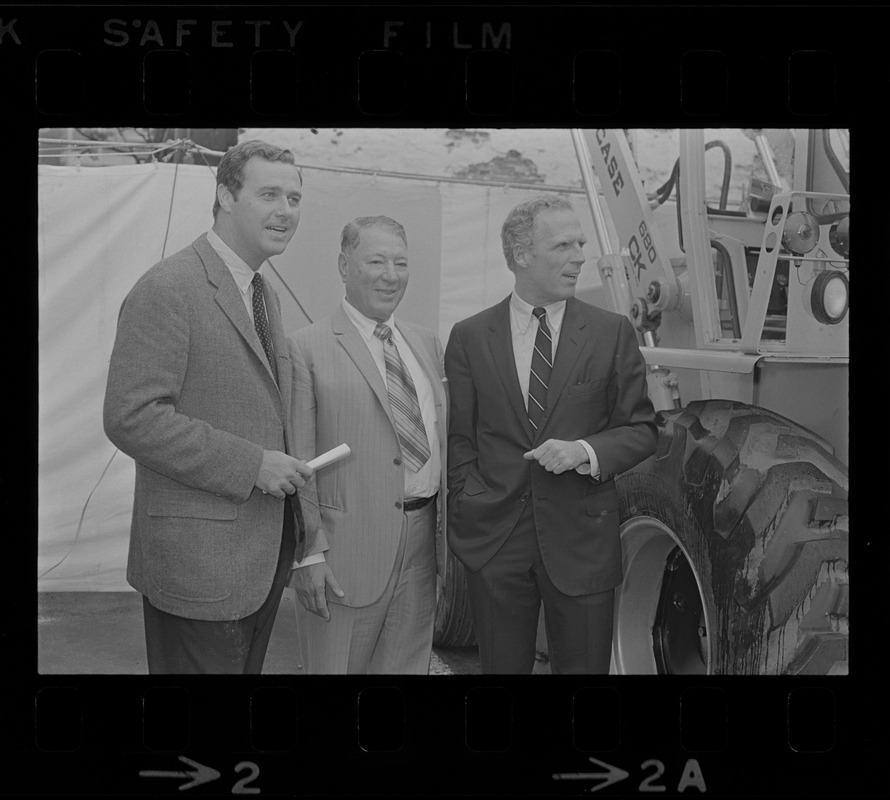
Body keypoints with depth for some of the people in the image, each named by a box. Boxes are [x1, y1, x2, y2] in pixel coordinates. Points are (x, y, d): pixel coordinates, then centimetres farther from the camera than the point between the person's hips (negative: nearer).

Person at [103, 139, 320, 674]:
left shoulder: (266, 297, 16)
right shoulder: (168, 289, -14)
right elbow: (130, 417, -21)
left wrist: (307, 521, 14)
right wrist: (251, 465, -21)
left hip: (267, 554, 9)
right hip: (198, 561, -8)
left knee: (248, 665, 18)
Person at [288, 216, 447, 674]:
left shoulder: (426, 343, 12)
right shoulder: (307, 349, -8)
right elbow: (297, 460, -10)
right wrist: (308, 553, -14)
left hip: (421, 544, 6)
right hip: (348, 549, -6)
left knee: (408, 666, 16)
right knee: (338, 668, 8)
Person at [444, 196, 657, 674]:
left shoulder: (612, 333, 2)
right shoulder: (469, 338, 3)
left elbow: (641, 431, 5)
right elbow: (460, 439, 6)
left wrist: (585, 451, -12)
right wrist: (468, 514, -1)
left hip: (581, 541, 0)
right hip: (494, 542, 0)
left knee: (583, 665, 9)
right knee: (502, 666, 11)